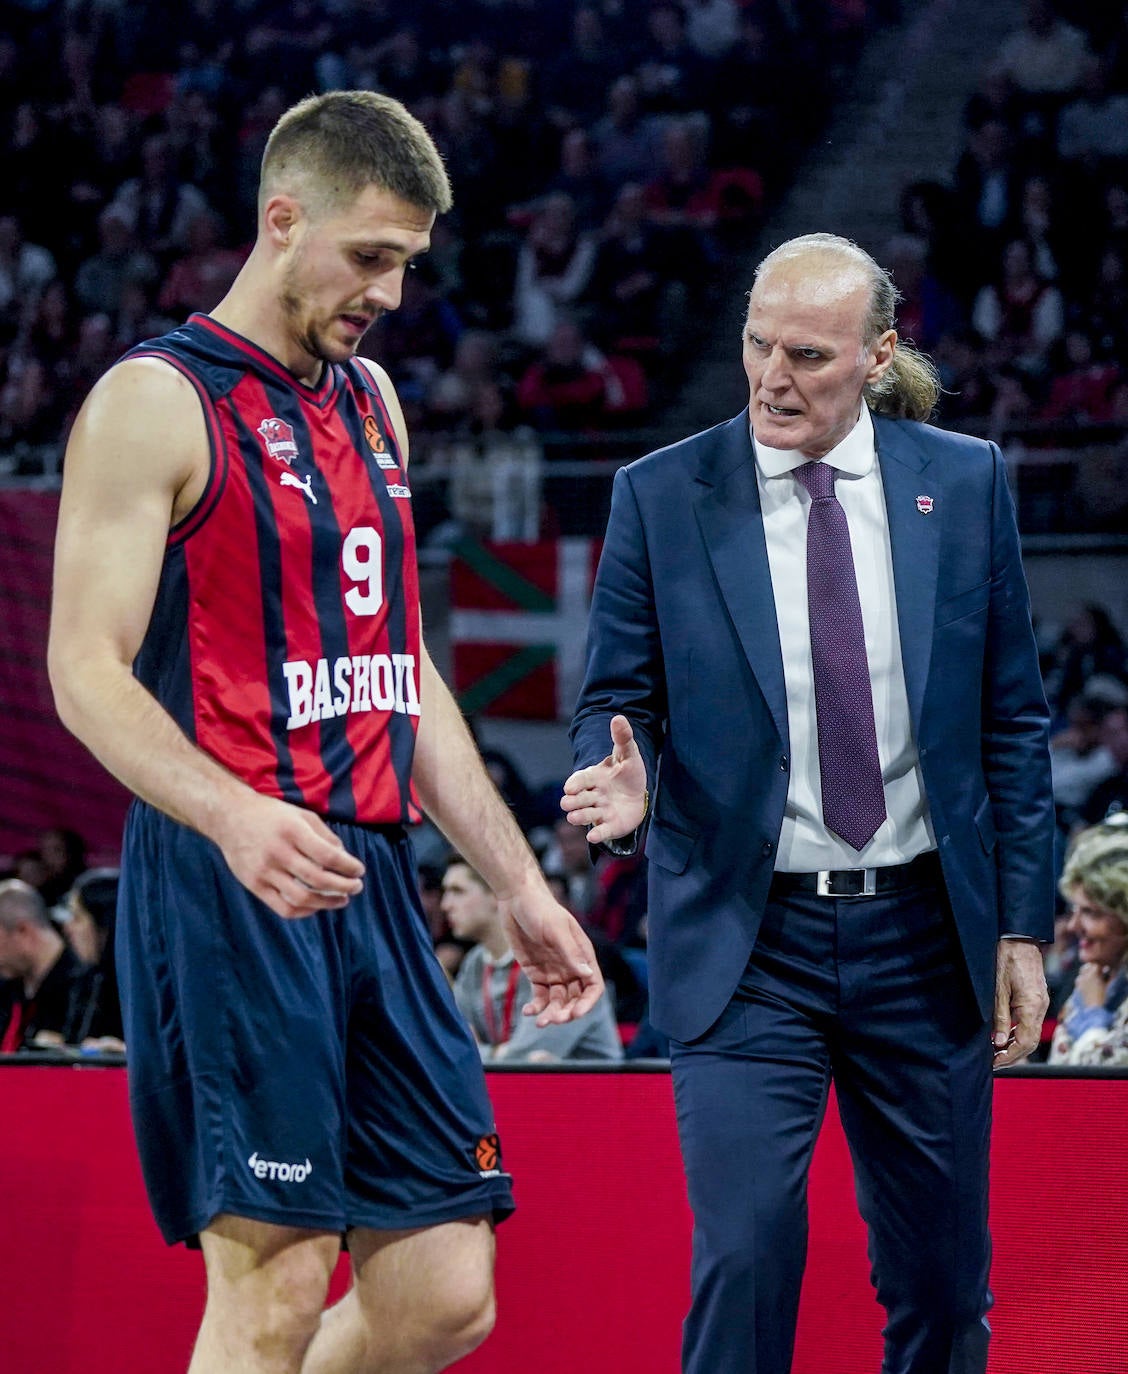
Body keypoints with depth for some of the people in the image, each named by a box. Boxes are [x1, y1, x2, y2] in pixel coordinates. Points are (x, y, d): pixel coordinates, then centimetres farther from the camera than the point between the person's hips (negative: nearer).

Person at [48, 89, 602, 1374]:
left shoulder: (370, 400, 19)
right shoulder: (155, 401, -6)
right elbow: (87, 672, -13)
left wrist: (519, 886, 21)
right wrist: (234, 816, -30)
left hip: (374, 884, 8)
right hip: (231, 890, -8)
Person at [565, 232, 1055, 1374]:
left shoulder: (964, 483, 3)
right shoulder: (661, 498, -2)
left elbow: (1011, 721, 6)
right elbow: (616, 700, 2)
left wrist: (1022, 926, 3)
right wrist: (624, 783, -22)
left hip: (922, 935, 2)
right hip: (747, 940, -2)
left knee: (942, 1280, 9)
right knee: (744, 1256, -13)